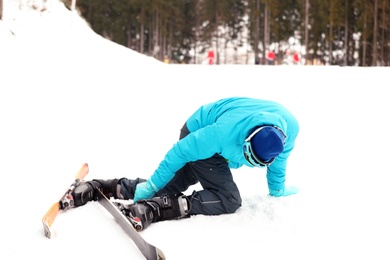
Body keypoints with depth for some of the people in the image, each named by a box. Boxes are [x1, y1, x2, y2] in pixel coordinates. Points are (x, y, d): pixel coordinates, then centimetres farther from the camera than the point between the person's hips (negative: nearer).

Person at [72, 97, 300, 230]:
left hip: (216, 145, 7)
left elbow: (278, 159, 0)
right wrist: (152, 184, -20)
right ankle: (154, 208, -31)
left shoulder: (289, 128, -25)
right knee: (229, 199, -20)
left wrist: (277, 189, 14)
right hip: (196, 136, -7)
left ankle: (107, 187, 0)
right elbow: (181, 151, -27)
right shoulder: (225, 131, -40)